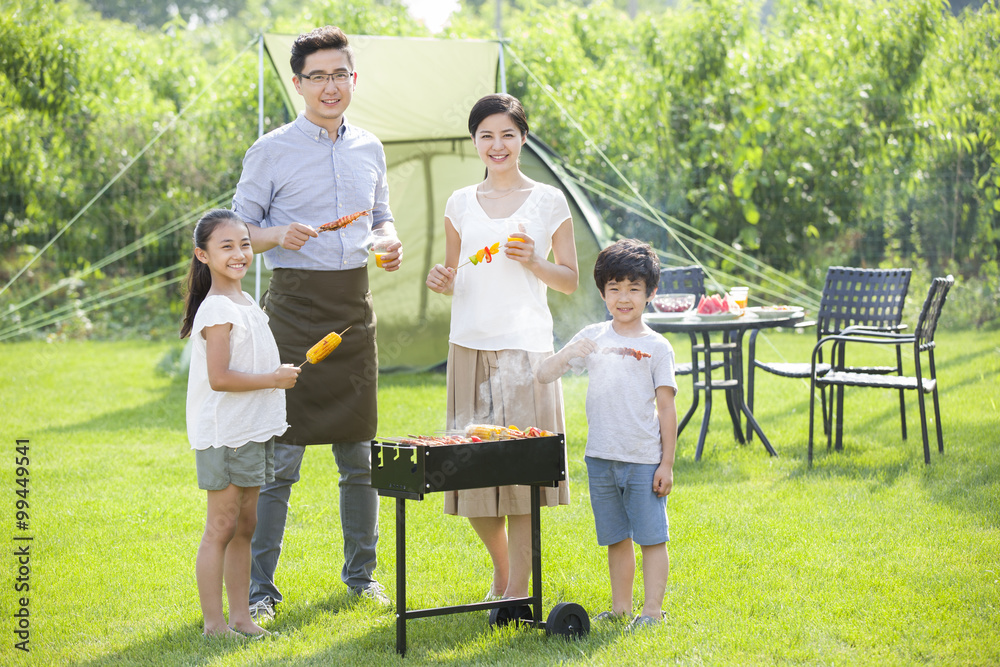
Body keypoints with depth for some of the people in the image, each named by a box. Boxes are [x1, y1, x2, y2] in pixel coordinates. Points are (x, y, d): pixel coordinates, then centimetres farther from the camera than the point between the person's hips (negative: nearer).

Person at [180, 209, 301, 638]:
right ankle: (214, 625, 0)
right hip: (225, 436, -9)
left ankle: (240, 618, 18)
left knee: (244, 526, 12)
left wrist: (278, 374, 10)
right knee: (221, 529, -5)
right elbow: (219, 377, -21)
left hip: (253, 433, 9)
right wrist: (274, 379, -15)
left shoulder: (246, 303, 14)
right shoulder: (216, 309, -15)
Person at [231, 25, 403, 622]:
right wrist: (279, 236, -20)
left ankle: (362, 572, 24)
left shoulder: (369, 149, 11)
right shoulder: (272, 151, -3)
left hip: (355, 304, 5)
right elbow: (240, 229, 0)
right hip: (295, 302, -5)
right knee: (281, 453, -6)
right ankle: (260, 586, 2)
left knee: (360, 450, 11)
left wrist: (390, 244, 2)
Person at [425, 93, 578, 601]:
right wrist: (442, 281, -4)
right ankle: (501, 571, 25)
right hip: (469, 346, 3)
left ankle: (517, 589, 0)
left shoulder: (548, 202, 4)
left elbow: (571, 281, 7)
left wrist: (534, 263, -11)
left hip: (525, 346, -3)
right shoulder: (460, 204, 11)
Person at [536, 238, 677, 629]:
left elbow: (667, 409, -3)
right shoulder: (593, 337, 6)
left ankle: (652, 610, 6)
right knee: (616, 537, 13)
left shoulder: (656, 347, -2)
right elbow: (544, 375, 4)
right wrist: (568, 354, -16)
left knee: (651, 536, 0)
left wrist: (667, 464, -6)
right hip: (601, 456, 3)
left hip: (644, 459, -3)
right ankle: (620, 607, 22)